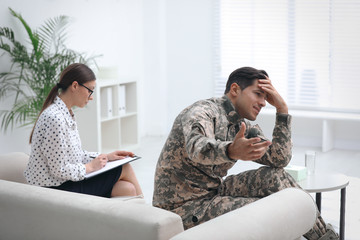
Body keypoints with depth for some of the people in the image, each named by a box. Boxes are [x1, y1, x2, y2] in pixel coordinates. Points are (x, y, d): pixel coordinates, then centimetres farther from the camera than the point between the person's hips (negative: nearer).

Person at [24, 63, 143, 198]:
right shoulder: (54, 118, -24)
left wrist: (105, 156, 8)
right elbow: (59, 170, -23)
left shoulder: (66, 114, 9)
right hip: (55, 190, -9)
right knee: (125, 169, -2)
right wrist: (90, 167, -10)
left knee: (127, 188, -6)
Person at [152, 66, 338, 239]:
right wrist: (232, 151, -64)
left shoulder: (246, 128, 7)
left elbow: (279, 159, -2)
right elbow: (197, 147, -41)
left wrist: (282, 109, -7)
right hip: (182, 208, -8)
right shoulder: (202, 111, -18)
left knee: (273, 176, -10)